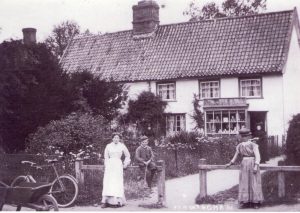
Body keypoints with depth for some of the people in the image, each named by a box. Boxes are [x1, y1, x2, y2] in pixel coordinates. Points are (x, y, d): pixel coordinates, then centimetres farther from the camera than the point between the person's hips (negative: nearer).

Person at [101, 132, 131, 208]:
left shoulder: (122, 146, 5)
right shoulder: (108, 146, 7)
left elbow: (128, 156, 16)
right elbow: (106, 157, 10)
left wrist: (125, 164, 10)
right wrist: (106, 166, 3)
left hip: (118, 165, -1)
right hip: (109, 164, 1)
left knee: (117, 182, -6)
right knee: (107, 182, -7)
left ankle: (117, 201, -4)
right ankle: (105, 201, -9)